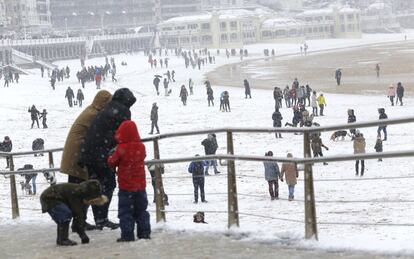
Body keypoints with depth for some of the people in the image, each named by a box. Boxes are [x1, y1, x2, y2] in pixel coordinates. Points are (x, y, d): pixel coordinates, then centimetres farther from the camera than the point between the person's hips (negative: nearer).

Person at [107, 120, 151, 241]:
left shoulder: (121, 149, -15)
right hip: (140, 185, 4)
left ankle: (127, 235, -3)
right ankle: (144, 233, 14)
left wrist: (111, 157, 18)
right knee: (141, 210, 14)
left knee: (125, 211, 1)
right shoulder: (141, 147, -1)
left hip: (125, 186, -4)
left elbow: (112, 163, -5)